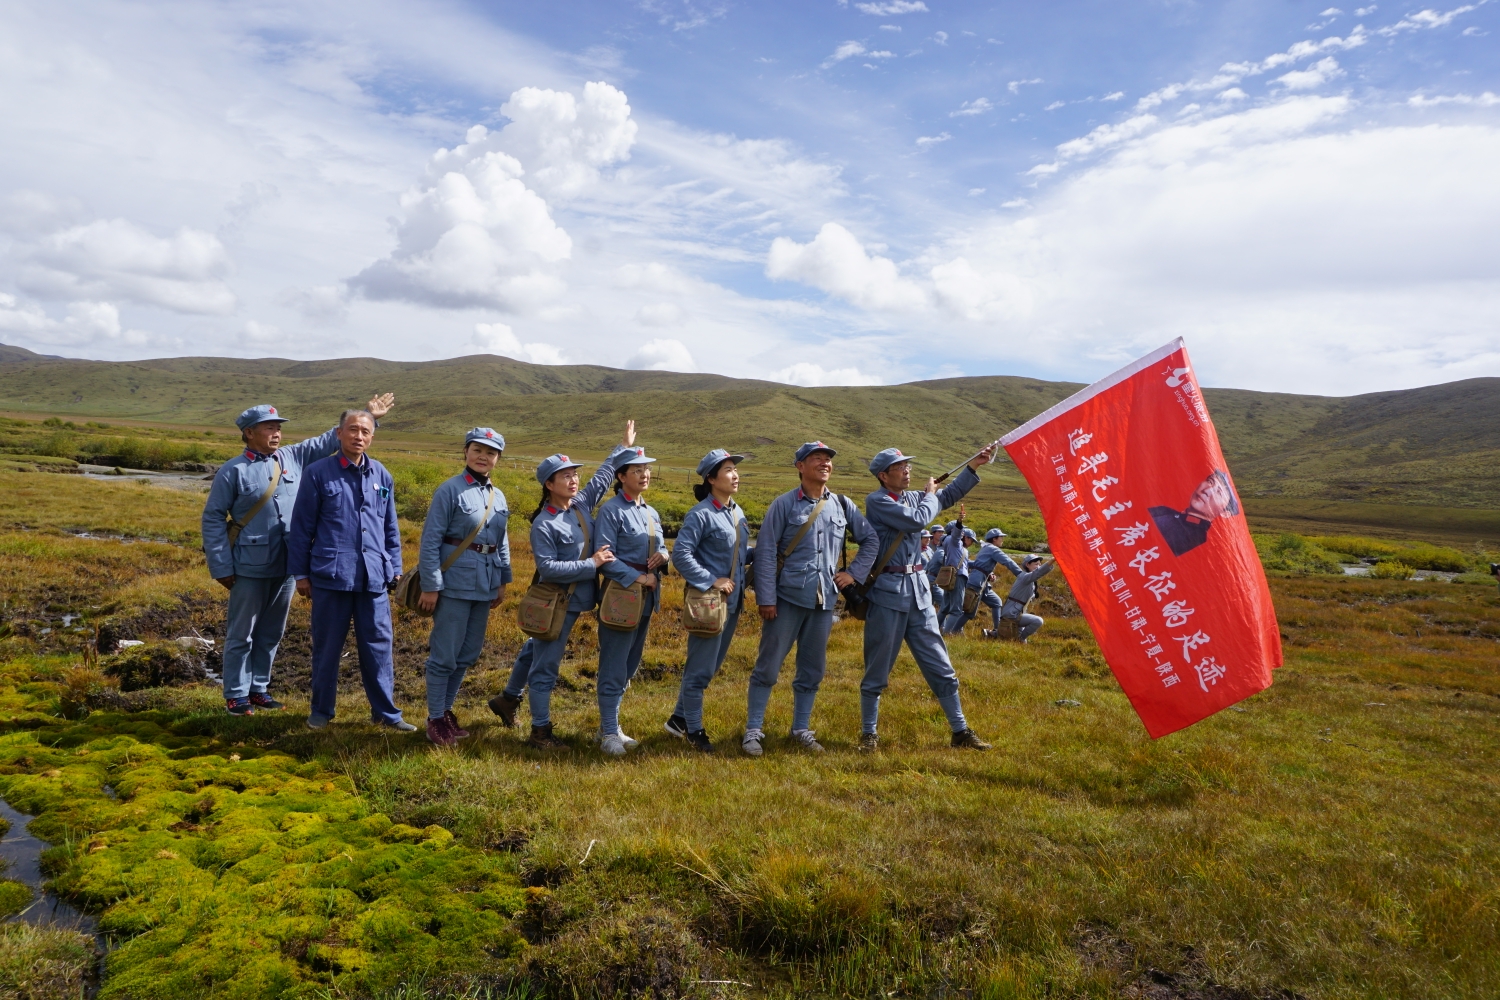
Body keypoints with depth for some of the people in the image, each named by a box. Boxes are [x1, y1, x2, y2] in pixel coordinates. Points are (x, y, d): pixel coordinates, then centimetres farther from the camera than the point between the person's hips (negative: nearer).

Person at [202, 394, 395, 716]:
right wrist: (222, 567, -8)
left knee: (271, 633, 15)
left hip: (286, 567, 5)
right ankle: (236, 695, 18)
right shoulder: (233, 471, -7)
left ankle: (259, 688, 28)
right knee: (241, 634, 7)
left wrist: (368, 417, 8)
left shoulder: (293, 457, 6)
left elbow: (328, 440, 13)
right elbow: (213, 518, -4)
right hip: (250, 568, -5)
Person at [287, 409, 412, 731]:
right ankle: (321, 710, 25)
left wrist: (394, 568, 12)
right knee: (327, 646, 9)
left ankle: (386, 711, 14)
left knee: (378, 645, 5)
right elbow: (301, 526, 1)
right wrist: (300, 572, 0)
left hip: (374, 577, 3)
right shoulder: (318, 473, -2)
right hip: (330, 575, -2)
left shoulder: (381, 475, 8)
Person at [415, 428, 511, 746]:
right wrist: (430, 586, -15)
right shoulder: (450, 490, -10)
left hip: (484, 584, 7)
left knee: (469, 653, 14)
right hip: (455, 581, -7)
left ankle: (446, 709, 30)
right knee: (445, 654, 0)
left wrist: (502, 581, 15)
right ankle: (435, 719, 14)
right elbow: (430, 540, -12)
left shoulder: (498, 497, 10)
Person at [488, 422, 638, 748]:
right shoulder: (543, 524, -19)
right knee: (545, 666, 2)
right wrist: (591, 564, -23)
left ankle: (508, 699, 45)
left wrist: (624, 447, 21)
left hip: (575, 600, 9)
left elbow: (602, 476, 15)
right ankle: (540, 731, 13)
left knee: (535, 650, 25)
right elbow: (548, 567, -24)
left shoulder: (582, 504, 2)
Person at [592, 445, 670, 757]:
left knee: (630, 664, 14)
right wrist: (637, 577, -21)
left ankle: (610, 724, 25)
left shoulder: (652, 513, 14)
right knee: (614, 667, -4)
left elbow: (661, 547, 20)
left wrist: (662, 556, -4)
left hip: (646, 597, 8)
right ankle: (609, 733, 4)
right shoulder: (611, 510, -9)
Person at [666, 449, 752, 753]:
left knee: (711, 666, 17)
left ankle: (679, 719, 32)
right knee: (701, 668, 2)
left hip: (732, 601, 8)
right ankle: (693, 730, 17)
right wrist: (711, 581, -21)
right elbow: (681, 554, -19)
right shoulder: (701, 514, -15)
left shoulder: (737, 512, 9)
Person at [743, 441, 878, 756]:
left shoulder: (842, 505, 7)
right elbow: (765, 552, -7)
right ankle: (753, 730, 11)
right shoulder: (784, 504, -4)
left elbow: (870, 539, 19)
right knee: (768, 666, 0)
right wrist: (766, 598, -12)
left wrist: (855, 573, 8)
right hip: (787, 598, -4)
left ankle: (801, 730, 25)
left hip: (824, 600, 4)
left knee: (813, 669, 11)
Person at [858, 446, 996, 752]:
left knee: (940, 666, 9)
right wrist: (930, 494, 0)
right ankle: (868, 733, 16)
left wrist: (973, 467, 6)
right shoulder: (876, 501, -9)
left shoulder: (912, 497, 13)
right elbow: (917, 520, -17)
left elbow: (949, 496, 17)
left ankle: (960, 731, 16)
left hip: (918, 590, 7)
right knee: (877, 669, 3)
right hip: (887, 591, -7)